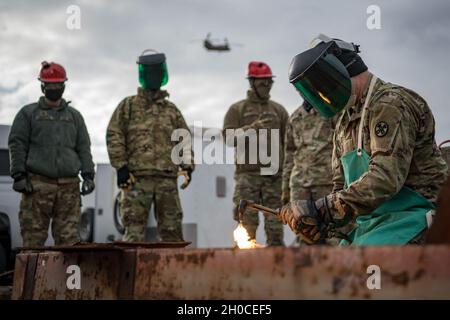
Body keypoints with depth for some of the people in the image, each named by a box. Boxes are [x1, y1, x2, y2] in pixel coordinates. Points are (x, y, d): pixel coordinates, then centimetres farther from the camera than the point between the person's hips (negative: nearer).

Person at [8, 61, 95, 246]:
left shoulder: (74, 116, 20)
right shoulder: (28, 113, 11)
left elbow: (84, 148, 17)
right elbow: (17, 145, 4)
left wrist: (88, 175, 5)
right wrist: (19, 175, -7)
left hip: (69, 187, 3)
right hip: (37, 185, -2)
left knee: (69, 238, -3)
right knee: (33, 237, -6)